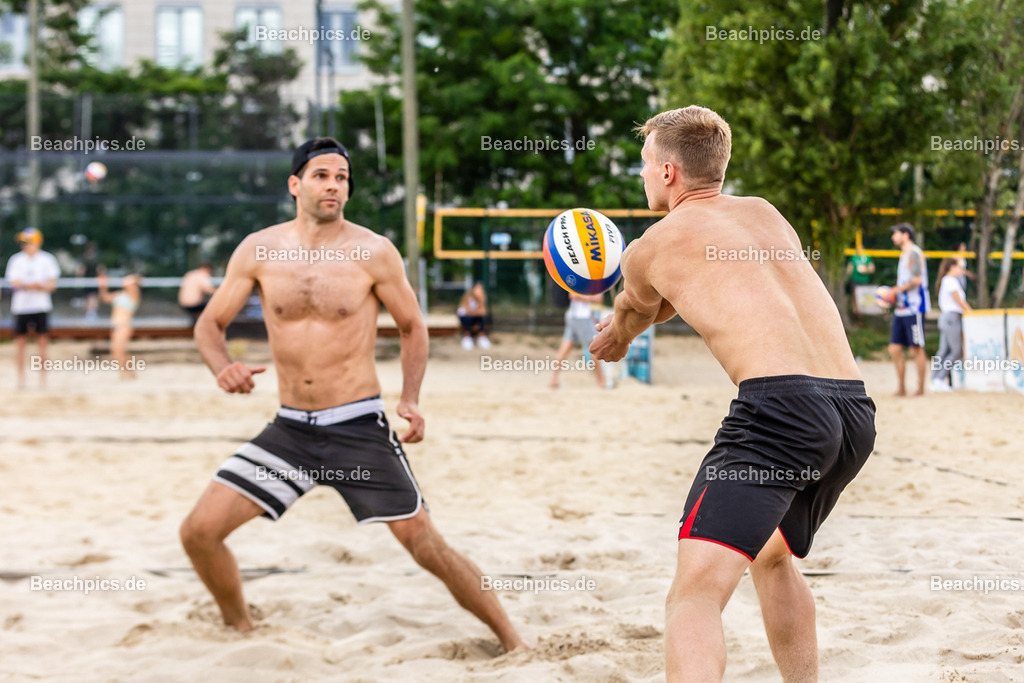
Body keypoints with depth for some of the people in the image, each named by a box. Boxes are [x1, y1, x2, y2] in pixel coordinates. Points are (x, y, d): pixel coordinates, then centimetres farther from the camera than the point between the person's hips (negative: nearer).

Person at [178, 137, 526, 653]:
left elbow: (412, 326, 7)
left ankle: (511, 641, 10)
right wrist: (223, 367, -14)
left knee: (424, 542, -5)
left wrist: (410, 398, -8)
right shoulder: (258, 250, 0)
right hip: (289, 429, 3)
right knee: (199, 530, -5)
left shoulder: (374, 252, -5)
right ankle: (241, 631, 20)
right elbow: (210, 323, 8)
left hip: (359, 427, -3)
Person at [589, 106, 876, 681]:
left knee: (697, 590, -16)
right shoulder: (765, 213, 26)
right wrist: (626, 325, 61)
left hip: (781, 402, -7)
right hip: (855, 408, 7)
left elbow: (633, 315, 35)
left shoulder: (650, 249, 11)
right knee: (773, 556, 31)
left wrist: (613, 340, 59)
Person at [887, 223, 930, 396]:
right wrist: (892, 294, 12)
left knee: (916, 349, -4)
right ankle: (901, 387, 12)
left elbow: (916, 280, -20)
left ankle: (921, 388, 2)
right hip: (901, 309, 10)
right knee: (895, 348, 6)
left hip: (914, 308, -10)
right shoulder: (904, 254, 19)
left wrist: (896, 290, -15)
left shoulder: (914, 253, -11)